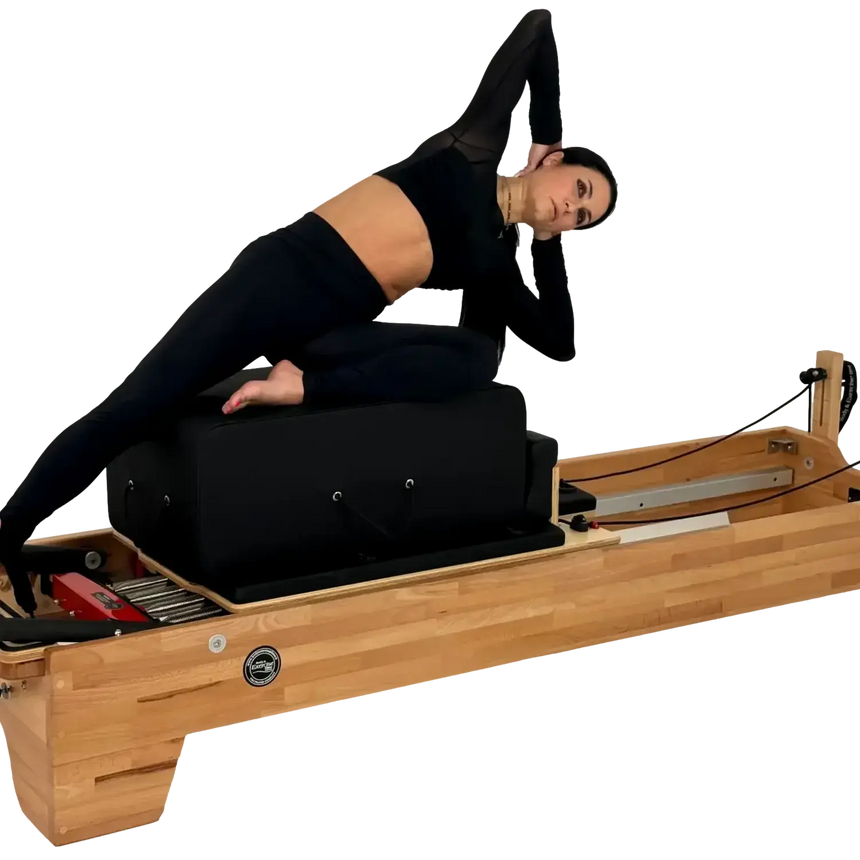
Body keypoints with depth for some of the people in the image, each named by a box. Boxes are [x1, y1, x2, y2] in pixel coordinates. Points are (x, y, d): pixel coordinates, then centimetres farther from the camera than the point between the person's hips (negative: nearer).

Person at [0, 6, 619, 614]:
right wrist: (547, 137, 18)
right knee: (132, 411, -15)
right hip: (280, 272, -5)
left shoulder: (492, 259, 19)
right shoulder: (479, 147, 9)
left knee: (478, 358, -19)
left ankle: (304, 389, -25)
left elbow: (562, 344, 17)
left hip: (335, 331, 5)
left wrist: (549, 238, 16)